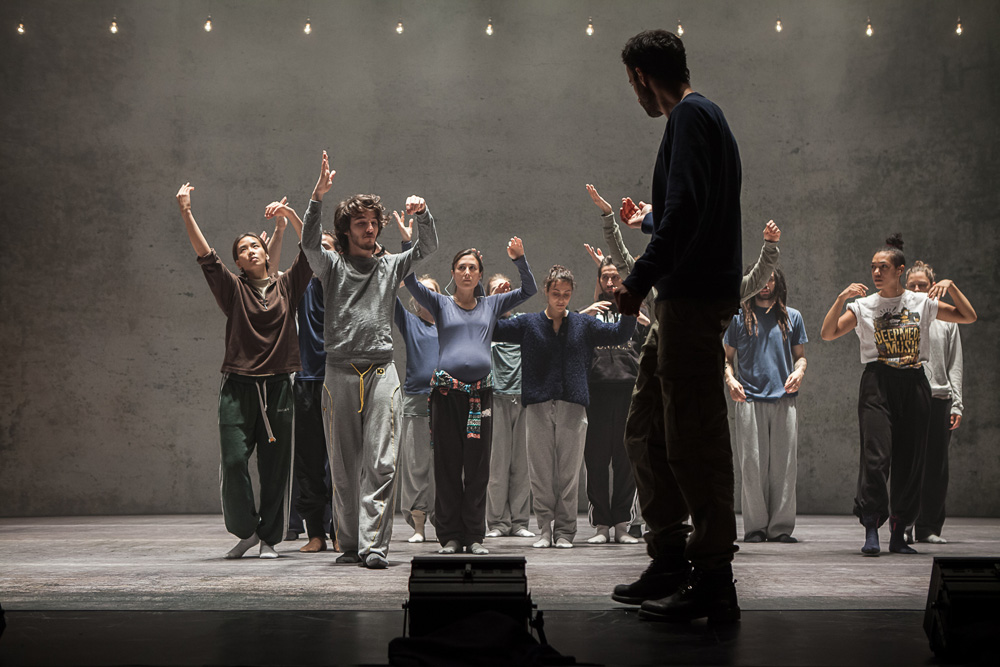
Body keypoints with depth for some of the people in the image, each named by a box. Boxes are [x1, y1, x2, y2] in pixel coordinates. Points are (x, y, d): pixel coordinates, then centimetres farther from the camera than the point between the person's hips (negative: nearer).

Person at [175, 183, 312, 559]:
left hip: (278, 386, 1)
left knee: (275, 466, 2)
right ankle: (245, 531, 10)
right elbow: (205, 255, -2)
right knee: (234, 461, -9)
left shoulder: (286, 287, 12)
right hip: (239, 387, -1)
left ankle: (269, 538, 13)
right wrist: (185, 212, -12)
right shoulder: (233, 289, 8)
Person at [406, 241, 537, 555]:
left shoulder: (491, 305, 16)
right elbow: (410, 281, 0)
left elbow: (528, 290, 15)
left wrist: (520, 259, 1)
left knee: (477, 466, 2)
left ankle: (474, 535, 9)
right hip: (446, 391, -1)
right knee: (447, 465, 1)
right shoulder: (441, 304, 11)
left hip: (481, 391, 1)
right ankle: (449, 536, 7)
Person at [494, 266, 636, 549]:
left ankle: (564, 531, 7)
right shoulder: (528, 324, 11)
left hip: (573, 407, 0)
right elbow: (490, 330, 10)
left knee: (569, 472, 0)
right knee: (541, 472, 0)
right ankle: (544, 529, 8)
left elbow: (619, 335, 12)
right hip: (538, 407, 0)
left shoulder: (583, 324, 13)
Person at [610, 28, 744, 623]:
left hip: (695, 299, -10)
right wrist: (651, 217, 50)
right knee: (648, 428, 13)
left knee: (696, 440, -9)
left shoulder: (691, 117, -8)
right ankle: (671, 563, 20)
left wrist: (641, 279, -23)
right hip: (688, 299, 10)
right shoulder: (707, 116, 22)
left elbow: (686, 210, -22)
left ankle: (714, 584, -5)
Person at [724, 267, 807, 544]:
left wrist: (799, 372, -3)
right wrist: (730, 379, -6)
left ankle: (781, 526, 4)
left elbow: (800, 355, 19)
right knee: (752, 465, -4)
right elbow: (727, 357, 13)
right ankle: (756, 526, 2)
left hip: (784, 398, 1)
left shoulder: (792, 317, 16)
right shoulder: (738, 317, 11)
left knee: (784, 465, -1)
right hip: (749, 398, -1)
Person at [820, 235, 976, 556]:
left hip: (914, 384, 2)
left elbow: (969, 317, 10)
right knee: (876, 456, -14)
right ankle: (871, 532, -11)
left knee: (910, 459, 3)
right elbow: (828, 333, -3)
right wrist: (842, 298, -13)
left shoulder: (922, 303, 9)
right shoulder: (863, 306, 6)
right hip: (877, 384, -2)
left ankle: (899, 534, 14)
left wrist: (950, 286, -3)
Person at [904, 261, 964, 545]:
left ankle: (929, 527, 11)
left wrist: (956, 404, 1)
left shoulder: (946, 321, 12)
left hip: (939, 400, 2)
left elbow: (955, 366, 10)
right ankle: (903, 526, 0)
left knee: (936, 468, 2)